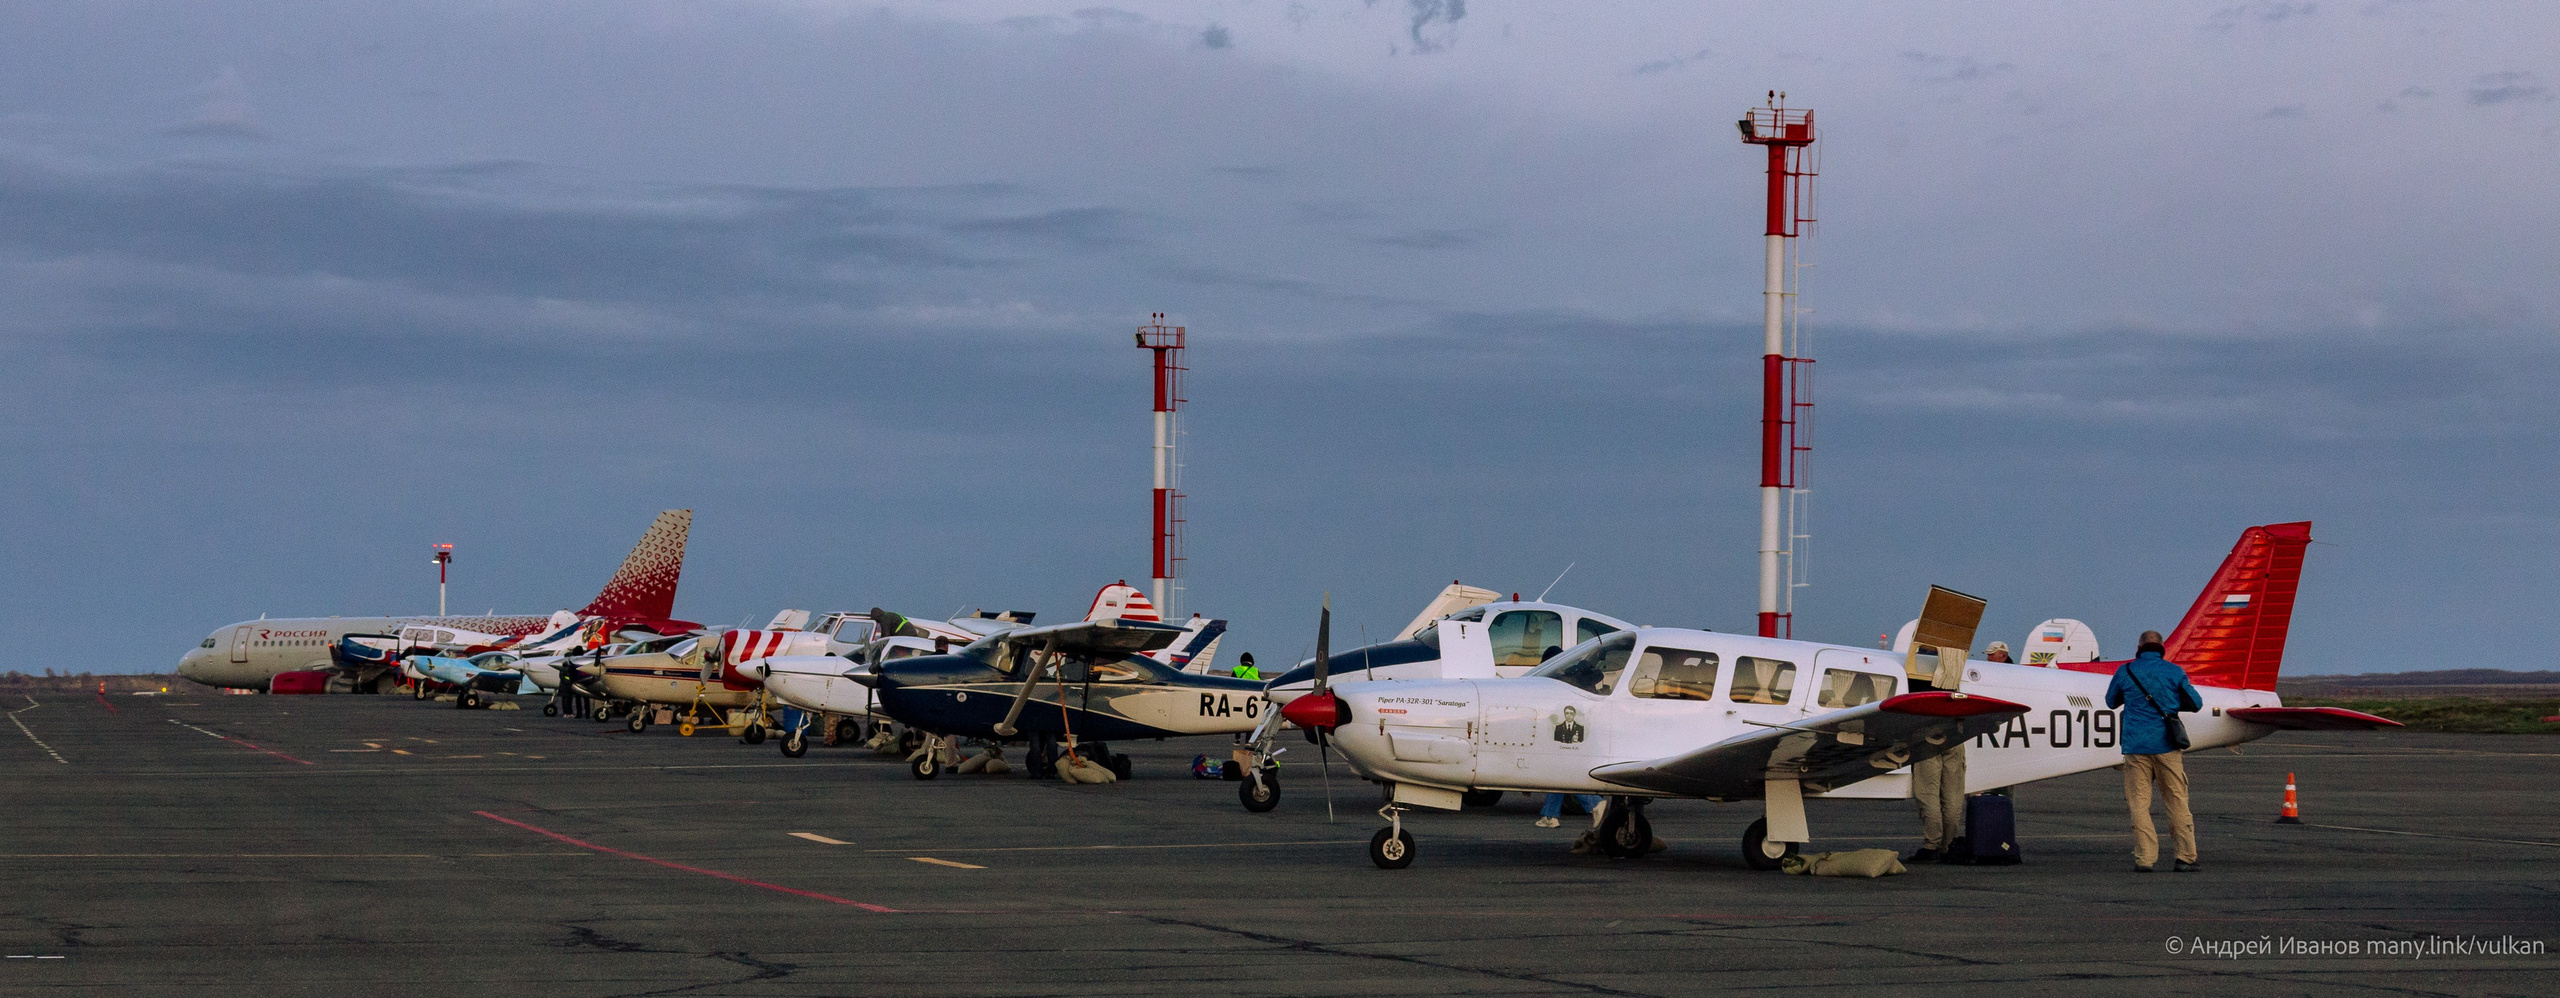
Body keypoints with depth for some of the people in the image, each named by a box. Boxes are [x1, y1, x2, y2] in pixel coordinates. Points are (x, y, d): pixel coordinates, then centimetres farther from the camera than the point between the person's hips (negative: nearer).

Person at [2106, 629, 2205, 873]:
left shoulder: (2125, 671, 3)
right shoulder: (2174, 672, 2)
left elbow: (2111, 701, 20)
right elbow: (2196, 703, 11)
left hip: (2135, 745, 0)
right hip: (2166, 746, 0)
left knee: (2139, 803, 2)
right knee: (2177, 802, 5)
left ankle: (2145, 858, -4)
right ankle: (2185, 857, 5)